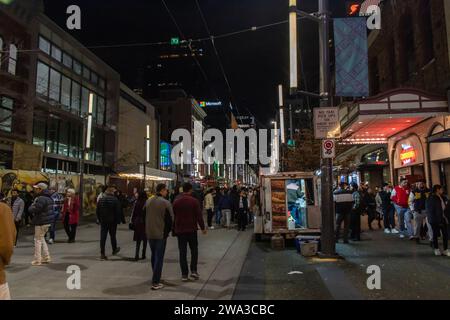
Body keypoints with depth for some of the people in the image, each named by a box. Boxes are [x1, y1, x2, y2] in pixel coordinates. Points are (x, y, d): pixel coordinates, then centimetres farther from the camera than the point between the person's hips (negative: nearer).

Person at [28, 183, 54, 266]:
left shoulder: (41, 198, -21)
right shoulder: (48, 198, 12)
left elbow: (34, 210, -24)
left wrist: (31, 207, -2)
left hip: (41, 222, -10)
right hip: (47, 221, 10)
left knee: (38, 240, 0)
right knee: (41, 238, 20)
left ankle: (37, 260, 6)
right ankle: (46, 257, 24)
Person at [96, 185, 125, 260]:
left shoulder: (101, 200, 3)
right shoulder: (115, 200, -12)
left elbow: (97, 212, 8)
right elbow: (119, 212, -12)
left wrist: (99, 220, 15)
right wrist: (122, 220, -3)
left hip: (103, 222, 3)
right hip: (112, 221, -3)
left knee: (103, 237, 3)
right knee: (112, 236, 14)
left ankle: (102, 254, 0)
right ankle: (114, 250, 32)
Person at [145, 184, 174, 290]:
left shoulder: (148, 201, 2)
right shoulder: (166, 203, -15)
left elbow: (144, 216, 8)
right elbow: (170, 219, -12)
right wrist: (168, 231, 5)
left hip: (149, 233, 6)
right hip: (161, 234, -6)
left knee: (154, 255, 21)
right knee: (159, 257, 0)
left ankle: (156, 277, 34)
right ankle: (155, 283, 0)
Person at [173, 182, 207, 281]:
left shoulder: (176, 201, 2)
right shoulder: (194, 201, -8)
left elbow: (173, 216, 8)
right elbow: (199, 215, -10)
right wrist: (203, 227, -1)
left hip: (180, 230, 2)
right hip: (192, 229, -2)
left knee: (182, 252, 6)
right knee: (194, 250, 13)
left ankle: (184, 274, 7)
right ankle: (193, 270, 6)